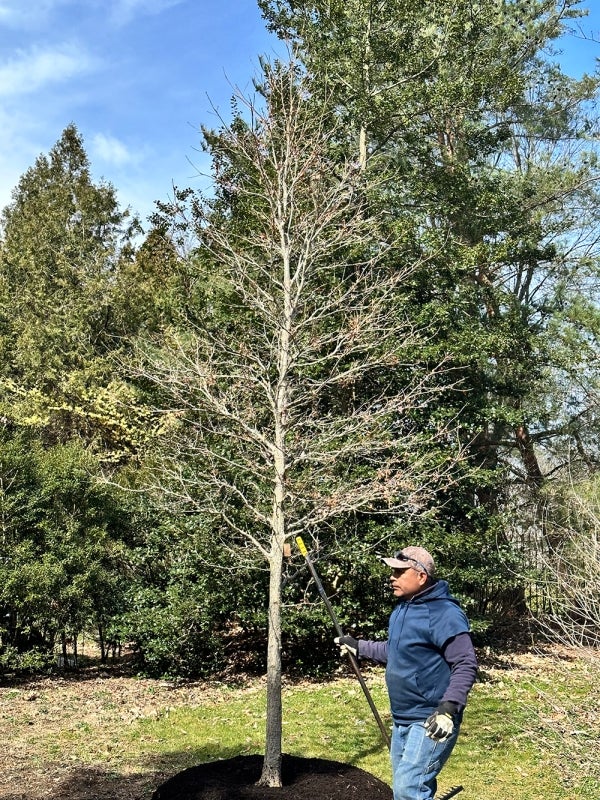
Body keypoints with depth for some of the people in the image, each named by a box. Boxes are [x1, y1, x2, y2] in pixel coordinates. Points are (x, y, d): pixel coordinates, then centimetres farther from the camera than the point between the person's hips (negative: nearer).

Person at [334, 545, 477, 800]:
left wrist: (449, 707, -31)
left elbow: (466, 664, -23)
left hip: (431, 722, -10)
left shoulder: (444, 613, -20)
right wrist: (359, 647, 19)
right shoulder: (401, 609, 9)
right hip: (402, 720, 10)